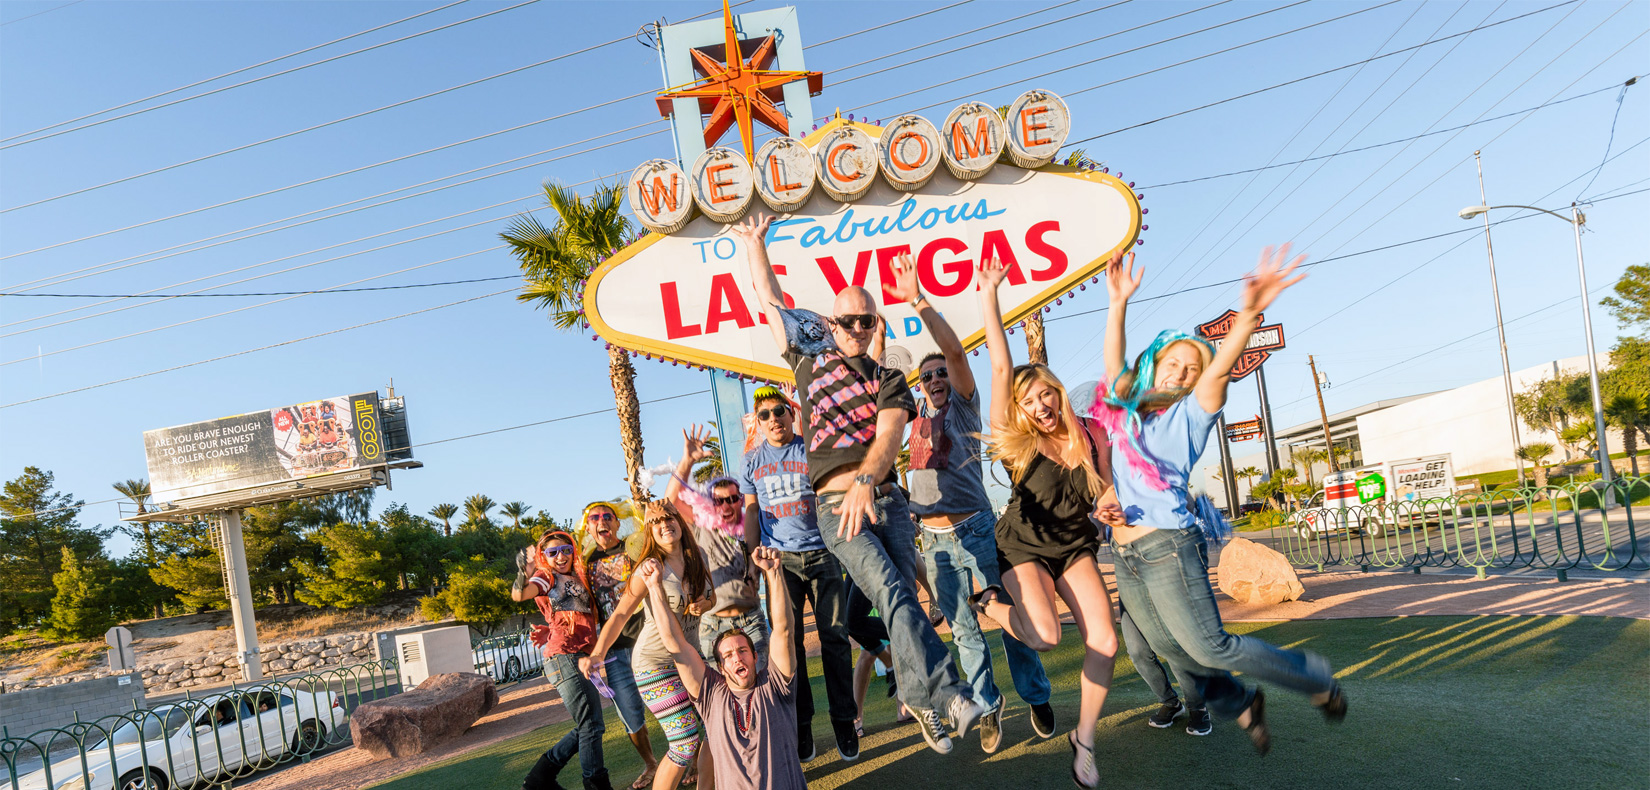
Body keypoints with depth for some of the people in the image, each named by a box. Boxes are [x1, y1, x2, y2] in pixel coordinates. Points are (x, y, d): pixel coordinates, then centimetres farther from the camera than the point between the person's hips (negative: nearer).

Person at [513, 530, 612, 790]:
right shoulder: (547, 576, 0)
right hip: (563, 659, -8)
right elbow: (519, 594, -21)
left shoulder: (578, 578, 21)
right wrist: (524, 574, -40)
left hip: (583, 659, 8)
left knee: (587, 728, 14)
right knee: (591, 726, -8)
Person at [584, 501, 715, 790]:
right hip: (655, 663, -6)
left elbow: (711, 596, 14)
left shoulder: (697, 557, 0)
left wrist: (704, 604, -10)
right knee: (686, 744, -11)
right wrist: (597, 654, -39)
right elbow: (621, 614, -24)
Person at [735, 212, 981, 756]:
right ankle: (947, 695, -29)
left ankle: (918, 697, 14)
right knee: (891, 593, -20)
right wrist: (755, 245, 28)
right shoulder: (811, 363, 18)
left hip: (886, 497, 2)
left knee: (904, 595, -3)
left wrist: (866, 481, -25)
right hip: (836, 505, -1)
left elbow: (889, 436, -7)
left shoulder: (889, 381, 13)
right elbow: (771, 303, 25)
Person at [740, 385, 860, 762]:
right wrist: (752, 555, 5)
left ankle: (843, 720, 11)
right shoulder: (752, 461, 9)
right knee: (788, 640, 0)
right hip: (781, 557, 1)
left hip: (822, 552, -1)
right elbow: (751, 510, 13)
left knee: (835, 636, 0)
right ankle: (800, 724, 11)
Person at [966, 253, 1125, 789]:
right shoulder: (1016, 442, -16)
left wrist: (1110, 509, -18)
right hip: (1023, 546, -3)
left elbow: (1108, 491, 6)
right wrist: (989, 296, -27)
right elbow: (1001, 368, -24)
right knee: (1045, 636, -25)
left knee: (1104, 641, -11)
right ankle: (988, 603, 8)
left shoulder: (1087, 438, -6)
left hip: (1074, 547, 4)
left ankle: (1084, 740, 9)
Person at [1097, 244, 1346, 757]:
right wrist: (1118, 304, -1)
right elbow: (1114, 360, 11)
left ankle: (1315, 679, 16)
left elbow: (1219, 370, -17)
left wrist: (1248, 314, -35)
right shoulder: (1125, 410, 14)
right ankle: (1240, 705, 36)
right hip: (1125, 553, 6)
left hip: (1167, 545, -6)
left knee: (1209, 648, -5)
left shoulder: (1189, 414, -1)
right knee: (1170, 649, 12)